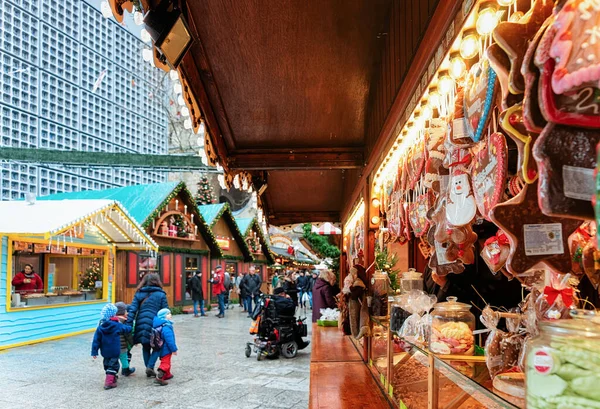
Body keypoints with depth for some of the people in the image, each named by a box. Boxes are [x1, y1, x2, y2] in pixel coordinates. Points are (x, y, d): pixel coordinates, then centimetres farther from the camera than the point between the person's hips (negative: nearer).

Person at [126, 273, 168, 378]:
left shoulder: (139, 294, 7)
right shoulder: (161, 294, 0)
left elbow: (132, 310, -1)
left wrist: (129, 325, -1)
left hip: (141, 324, 3)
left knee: (146, 347, 19)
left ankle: (149, 369, 20)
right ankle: (150, 366, -2)